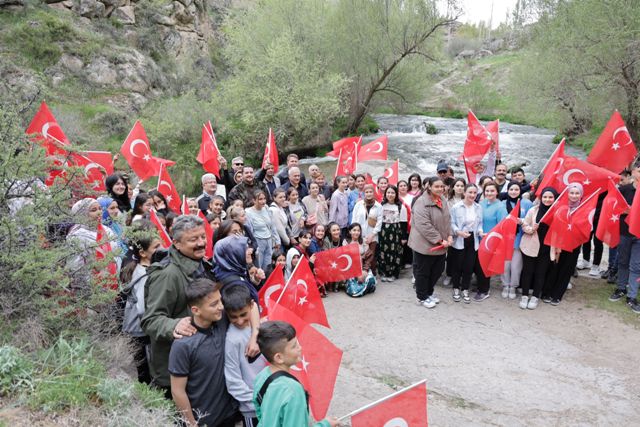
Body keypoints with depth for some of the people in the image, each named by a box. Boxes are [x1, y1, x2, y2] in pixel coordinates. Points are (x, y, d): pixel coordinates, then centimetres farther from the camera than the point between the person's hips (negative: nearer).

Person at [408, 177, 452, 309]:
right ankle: (422, 297, 25)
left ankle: (429, 292, 39)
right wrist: (440, 240, -21)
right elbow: (424, 226, -25)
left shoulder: (443, 200, 6)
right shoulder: (422, 202, -20)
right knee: (423, 271, 8)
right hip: (425, 244, -8)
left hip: (440, 245, 8)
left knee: (437, 270, 18)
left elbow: (447, 219, 13)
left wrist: (449, 236, -2)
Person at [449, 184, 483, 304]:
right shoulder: (456, 207, -9)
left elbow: (480, 224, 8)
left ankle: (465, 290, 23)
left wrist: (480, 231, -11)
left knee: (469, 266, 8)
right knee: (457, 266, 6)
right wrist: (459, 232, -25)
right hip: (459, 240, -3)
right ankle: (456, 289, 24)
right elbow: (452, 223, -9)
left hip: (473, 241, 3)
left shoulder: (479, 208, 4)